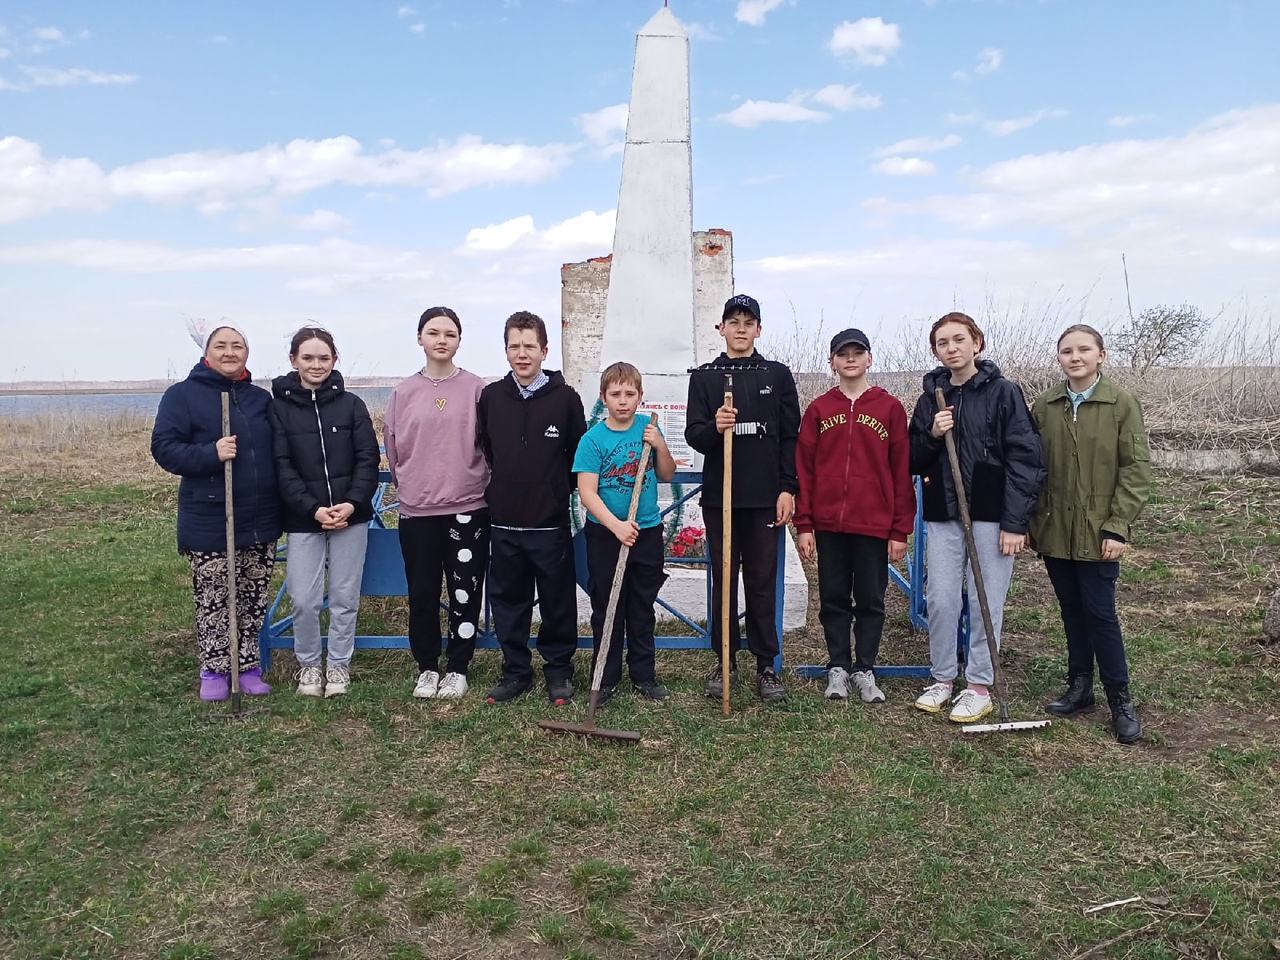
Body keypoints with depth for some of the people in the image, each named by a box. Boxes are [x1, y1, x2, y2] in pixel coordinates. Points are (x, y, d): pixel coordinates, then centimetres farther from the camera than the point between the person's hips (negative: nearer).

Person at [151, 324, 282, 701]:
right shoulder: (183, 395, -3)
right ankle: (214, 670, 19)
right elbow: (164, 447, -10)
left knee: (253, 599, 11)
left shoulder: (261, 398, 11)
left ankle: (247, 666, 24)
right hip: (208, 522, -4)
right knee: (212, 601, 2)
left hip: (260, 520, 4)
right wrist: (211, 453, -26)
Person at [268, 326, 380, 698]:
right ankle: (308, 664, 23)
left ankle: (339, 664, 25)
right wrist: (313, 509, -14)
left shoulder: (351, 404, 3)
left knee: (345, 597, 8)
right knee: (303, 600, 0)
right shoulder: (279, 407, 1)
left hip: (351, 515, 1)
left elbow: (368, 458, 0)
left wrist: (353, 502, -13)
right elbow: (281, 467, -4)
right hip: (303, 518, -1)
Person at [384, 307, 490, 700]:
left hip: (468, 508, -1)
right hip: (417, 509, 2)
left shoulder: (476, 388, -1)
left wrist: (470, 481, 3)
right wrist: (410, 486, 10)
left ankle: (458, 668, 20)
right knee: (422, 594, 8)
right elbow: (393, 449, 10)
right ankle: (427, 667, 24)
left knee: (465, 594, 4)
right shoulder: (404, 392, 5)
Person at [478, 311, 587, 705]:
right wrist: (505, 486, 13)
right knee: (508, 601, 11)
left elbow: (579, 453, 4)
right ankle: (516, 670, 26)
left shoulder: (565, 397, -5)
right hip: (504, 522, 3)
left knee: (557, 601, 7)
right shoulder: (490, 396, 3)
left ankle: (558, 670, 24)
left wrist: (557, 490, 7)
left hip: (550, 523, -3)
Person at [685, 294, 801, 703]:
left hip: (765, 497, 0)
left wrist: (788, 488, -2)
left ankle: (766, 666, 13)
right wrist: (713, 428, -21)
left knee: (763, 584, 4)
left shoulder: (778, 375, 7)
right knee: (723, 582, 7)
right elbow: (692, 434, 1)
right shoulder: (704, 376, 7)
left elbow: (791, 437, 5)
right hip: (719, 496, 1)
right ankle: (724, 662, 18)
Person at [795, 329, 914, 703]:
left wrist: (900, 530, -2)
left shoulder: (890, 408, 1)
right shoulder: (818, 409, 5)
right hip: (828, 524, 1)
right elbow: (804, 469, 4)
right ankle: (838, 668, 21)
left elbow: (902, 472, 1)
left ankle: (865, 670, 21)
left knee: (871, 601, 8)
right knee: (833, 599, 9)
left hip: (874, 525, -1)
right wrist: (804, 525, -1)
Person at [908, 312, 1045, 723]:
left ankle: (979, 686, 16)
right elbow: (913, 463, 12)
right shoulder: (930, 398, 10)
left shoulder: (1003, 393, -2)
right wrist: (931, 435, -9)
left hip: (990, 515, -4)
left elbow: (1025, 459, -7)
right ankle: (942, 679, 21)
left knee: (985, 602, 2)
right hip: (942, 515, 4)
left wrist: (1015, 523, -12)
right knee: (941, 600, 5)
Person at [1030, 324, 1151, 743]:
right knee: (1072, 611, 13)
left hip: (1098, 532, -3)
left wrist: (1117, 527, -12)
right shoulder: (1044, 406, 4)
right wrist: (1028, 521, 5)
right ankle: (1079, 687, 27)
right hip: (1054, 531, 4)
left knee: (1100, 613, 0)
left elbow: (1137, 469, -7)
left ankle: (1120, 700, 14)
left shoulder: (1122, 403, -5)